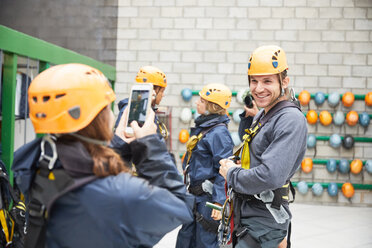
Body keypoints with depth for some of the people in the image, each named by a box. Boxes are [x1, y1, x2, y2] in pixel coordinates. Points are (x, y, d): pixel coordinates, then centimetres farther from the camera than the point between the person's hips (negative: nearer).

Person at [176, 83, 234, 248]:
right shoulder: (201, 128, 13)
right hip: (194, 197, 9)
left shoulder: (219, 132, -16)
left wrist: (219, 202, -25)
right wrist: (187, 193, 24)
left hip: (208, 198, -9)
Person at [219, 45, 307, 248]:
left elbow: (271, 176, -28)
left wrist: (231, 175, -12)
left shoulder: (291, 119, -18)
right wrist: (248, 117, 10)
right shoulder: (262, 115, 10)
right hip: (244, 215, 9)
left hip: (264, 222, -9)